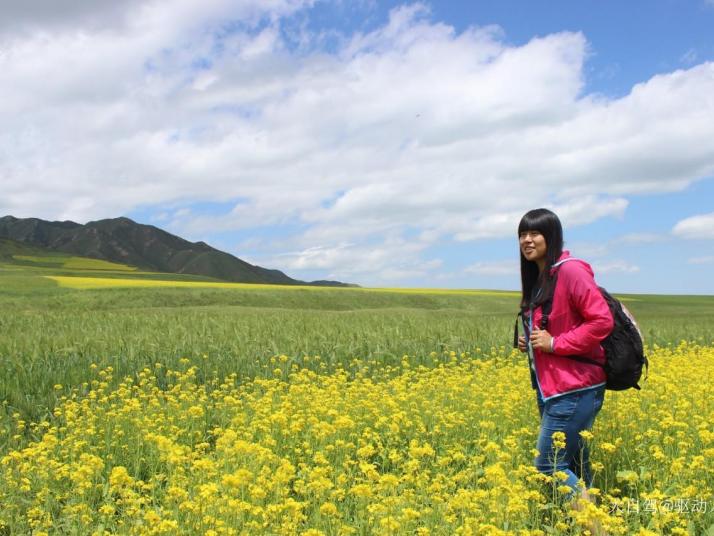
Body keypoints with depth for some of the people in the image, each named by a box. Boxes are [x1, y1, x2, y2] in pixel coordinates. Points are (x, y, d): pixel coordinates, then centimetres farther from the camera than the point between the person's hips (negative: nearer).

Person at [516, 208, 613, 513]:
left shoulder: (570, 271, -15)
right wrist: (530, 342, 8)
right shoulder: (537, 278, 13)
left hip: (574, 390, -9)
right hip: (550, 389, 9)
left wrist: (555, 343, -19)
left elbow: (602, 322, -19)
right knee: (575, 468, 14)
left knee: (548, 465, -7)